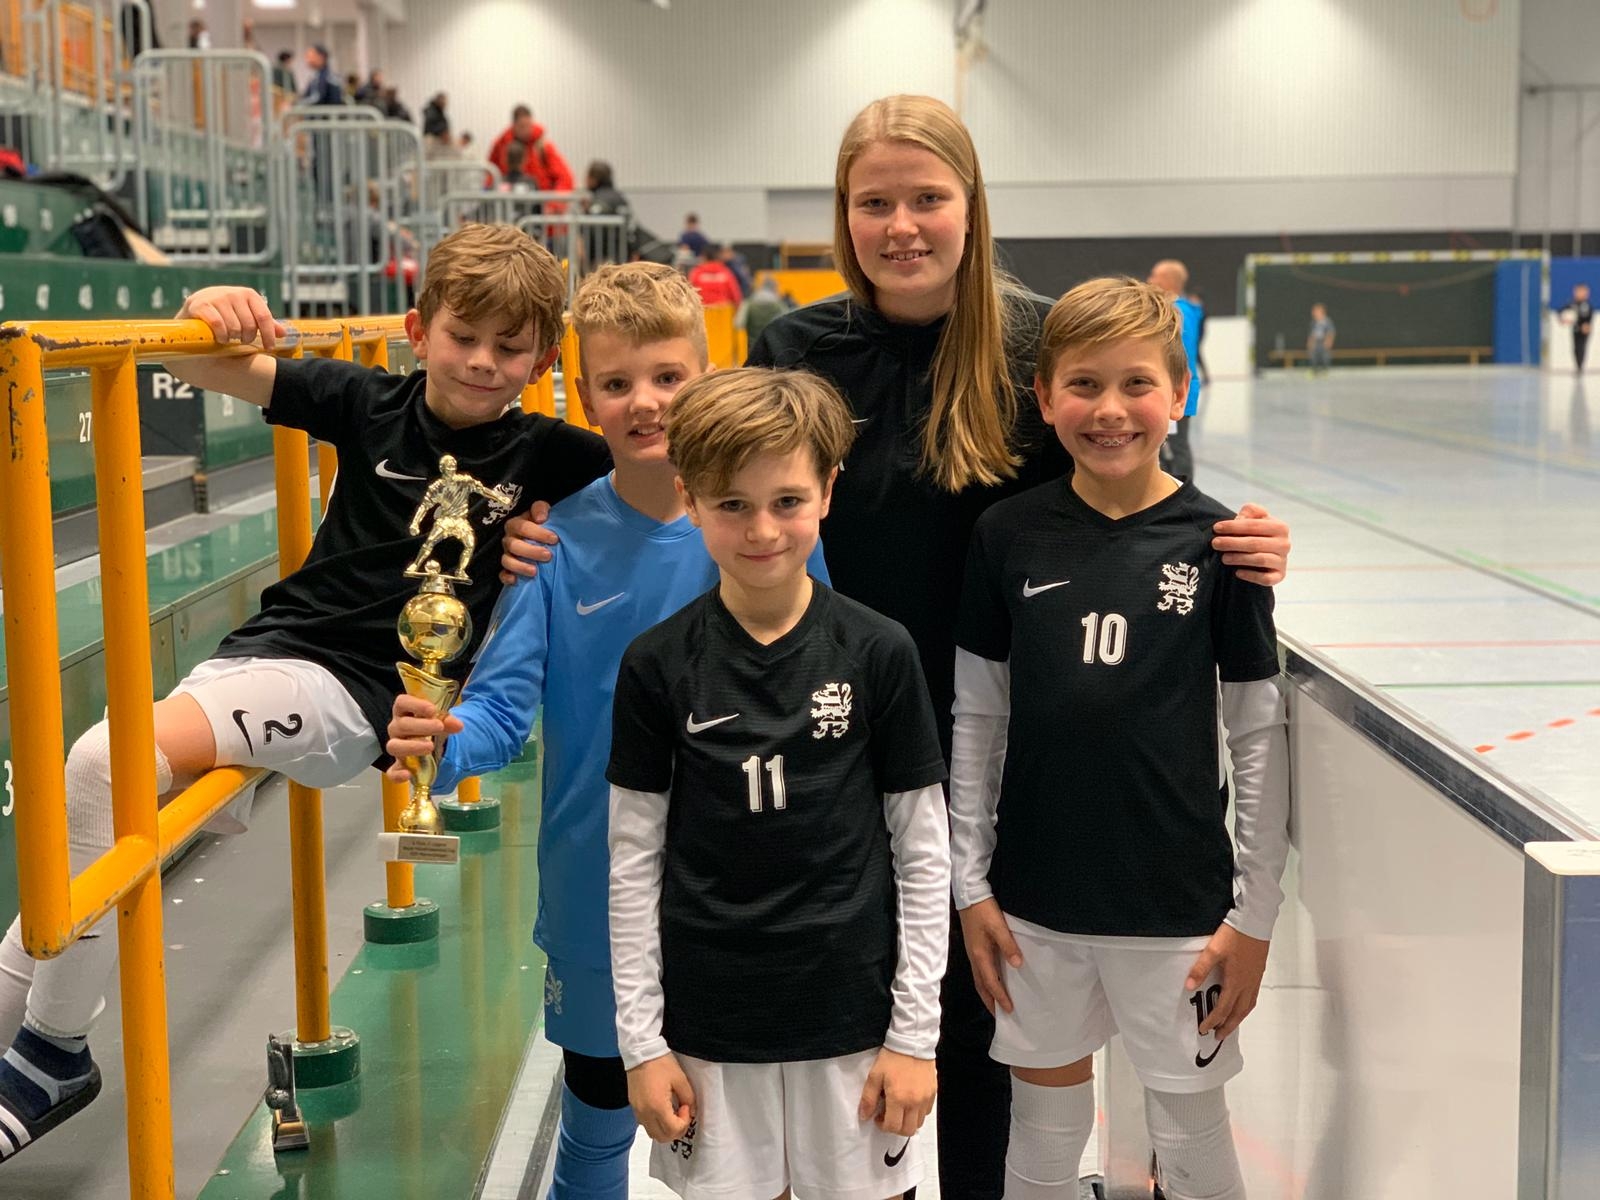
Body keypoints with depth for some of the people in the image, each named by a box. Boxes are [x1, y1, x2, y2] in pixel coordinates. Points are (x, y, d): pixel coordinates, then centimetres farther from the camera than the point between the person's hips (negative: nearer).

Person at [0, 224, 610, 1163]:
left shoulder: (542, 455, -2)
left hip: (357, 693, -5)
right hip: (268, 651, 5)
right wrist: (208, 315, -16)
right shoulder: (371, 403, 5)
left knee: (110, 765, -23)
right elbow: (202, 366, 4)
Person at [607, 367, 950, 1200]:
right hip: (707, 1024, 0)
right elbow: (634, 859, 0)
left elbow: (923, 851, -1)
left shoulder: (879, 654, -6)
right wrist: (642, 1040, 0)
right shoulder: (657, 664, -5)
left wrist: (915, 1032, -2)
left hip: (853, 1018, 0)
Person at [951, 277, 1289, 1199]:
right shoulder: (1009, 536, -3)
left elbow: (1260, 734, -3)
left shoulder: (1215, 541, -7)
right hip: (1036, 899, 2)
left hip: (1178, 905, -1)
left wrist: (1255, 913, -3)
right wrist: (973, 884, 2)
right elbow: (976, 717, 3)